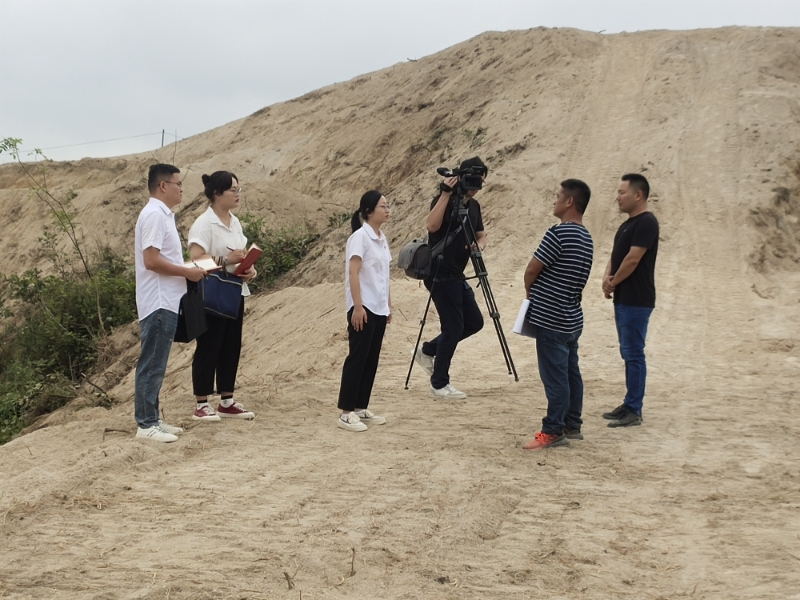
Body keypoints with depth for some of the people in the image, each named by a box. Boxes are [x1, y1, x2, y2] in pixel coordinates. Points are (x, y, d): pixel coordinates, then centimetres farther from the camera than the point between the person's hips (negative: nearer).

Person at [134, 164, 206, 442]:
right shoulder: (154, 214, -15)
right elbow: (151, 261, -22)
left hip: (166, 302, 10)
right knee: (152, 365, -5)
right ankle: (146, 424, -1)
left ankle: (152, 419, 18)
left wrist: (188, 271, 8)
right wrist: (187, 272, -15)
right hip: (158, 304, -10)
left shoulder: (163, 214, 15)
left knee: (157, 365, 13)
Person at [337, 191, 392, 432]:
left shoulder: (382, 238, 13)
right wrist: (357, 306, -22)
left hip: (379, 308, 8)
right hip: (363, 307, -8)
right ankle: (346, 413, -6)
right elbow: (353, 273, -17)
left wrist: (388, 305, 17)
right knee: (357, 358, -8)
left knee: (371, 360, 8)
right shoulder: (360, 237, -12)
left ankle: (361, 409, 14)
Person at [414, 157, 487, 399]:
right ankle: (439, 385, 4)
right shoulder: (444, 201, -14)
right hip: (440, 275, -9)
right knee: (453, 326, -7)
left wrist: (480, 244, -6)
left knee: (474, 322, 11)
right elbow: (431, 225, -31)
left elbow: (480, 234, 17)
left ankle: (427, 351, 24)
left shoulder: (473, 205, 10)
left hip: (457, 275, 9)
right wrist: (446, 193, -31)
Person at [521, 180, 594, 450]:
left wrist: (529, 291, 7)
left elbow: (532, 269, -13)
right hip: (571, 317, 9)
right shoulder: (586, 238, 11)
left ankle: (553, 432, -1)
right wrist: (538, 292, 12)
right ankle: (572, 425, 22)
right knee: (570, 372, 15)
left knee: (554, 375, -5)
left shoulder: (558, 234, -18)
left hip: (551, 318, -9)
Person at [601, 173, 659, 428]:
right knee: (628, 353, 13)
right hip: (623, 299, 10)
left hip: (636, 301, -10)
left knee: (633, 354, -7)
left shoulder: (646, 223, -14)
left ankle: (634, 411, -3)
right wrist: (607, 277, -2)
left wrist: (613, 283, -7)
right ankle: (629, 404, 20)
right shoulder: (628, 224, 16)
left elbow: (633, 259, -19)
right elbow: (616, 256, 17)